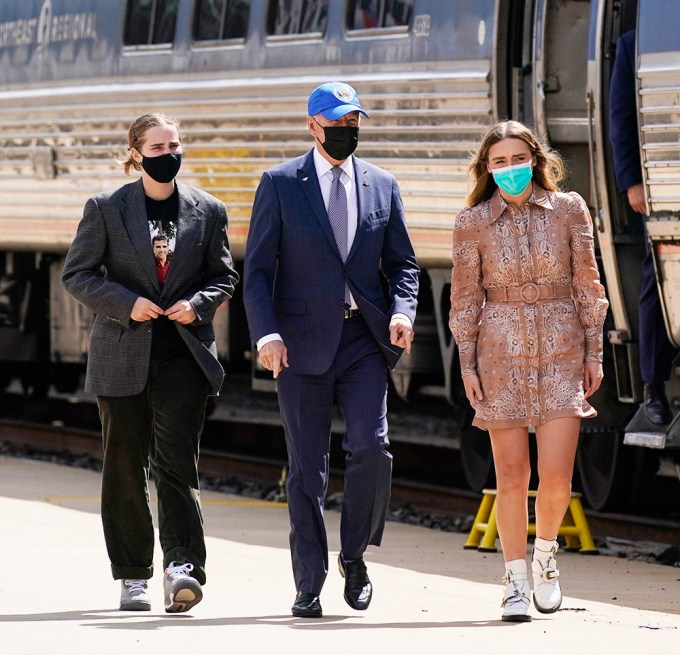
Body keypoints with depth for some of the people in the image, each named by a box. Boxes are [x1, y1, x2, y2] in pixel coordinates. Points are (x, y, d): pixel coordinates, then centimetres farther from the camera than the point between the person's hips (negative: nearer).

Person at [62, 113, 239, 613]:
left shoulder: (208, 211, 6)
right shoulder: (106, 209, 2)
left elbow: (224, 276, 12)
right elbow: (77, 274, 2)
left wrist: (198, 304, -8)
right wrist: (127, 304, -12)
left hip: (185, 353, 0)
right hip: (123, 353, 0)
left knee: (177, 459, -12)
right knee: (125, 464, 5)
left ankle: (183, 566, -20)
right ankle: (133, 576, 14)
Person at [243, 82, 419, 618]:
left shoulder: (382, 186, 12)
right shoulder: (280, 184, 3)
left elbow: (402, 263, 14)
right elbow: (258, 268, 0)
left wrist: (402, 310, -6)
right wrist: (266, 332, -13)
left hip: (364, 340, 2)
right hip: (302, 342, -2)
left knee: (372, 447, -14)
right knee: (307, 468, 1)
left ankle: (354, 557, 8)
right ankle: (309, 586, 8)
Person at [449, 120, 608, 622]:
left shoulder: (569, 210, 2)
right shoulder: (473, 223, 0)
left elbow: (587, 285, 6)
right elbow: (465, 298, 5)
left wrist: (594, 353, 3)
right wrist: (467, 365, -1)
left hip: (561, 353, 0)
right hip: (501, 354, 0)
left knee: (556, 475, -8)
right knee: (512, 474, -1)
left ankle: (545, 554, 20)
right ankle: (516, 581, 10)